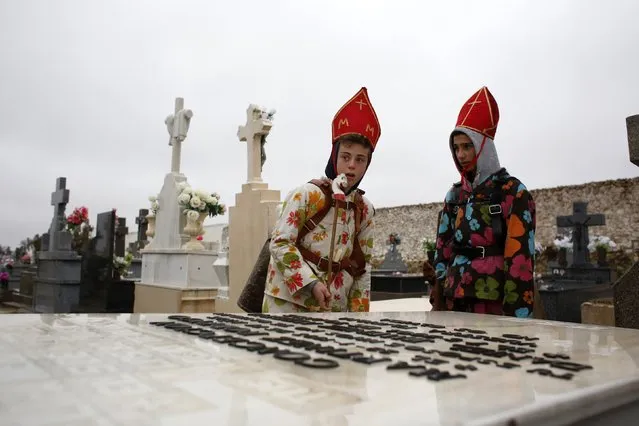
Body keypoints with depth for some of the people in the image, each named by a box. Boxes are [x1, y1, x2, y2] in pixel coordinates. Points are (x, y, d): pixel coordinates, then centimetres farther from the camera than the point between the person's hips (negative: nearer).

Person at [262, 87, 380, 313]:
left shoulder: (364, 209, 5)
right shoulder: (306, 194, -11)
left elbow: (363, 265, 9)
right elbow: (279, 243, -13)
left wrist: (359, 312, 6)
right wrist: (310, 284, -21)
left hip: (334, 307, 5)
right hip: (289, 301, -4)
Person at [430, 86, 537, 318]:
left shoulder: (514, 192, -5)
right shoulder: (454, 195, 12)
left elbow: (520, 257, -12)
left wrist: (515, 311, -16)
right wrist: (438, 300, 8)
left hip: (494, 306, -5)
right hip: (454, 303, 5)